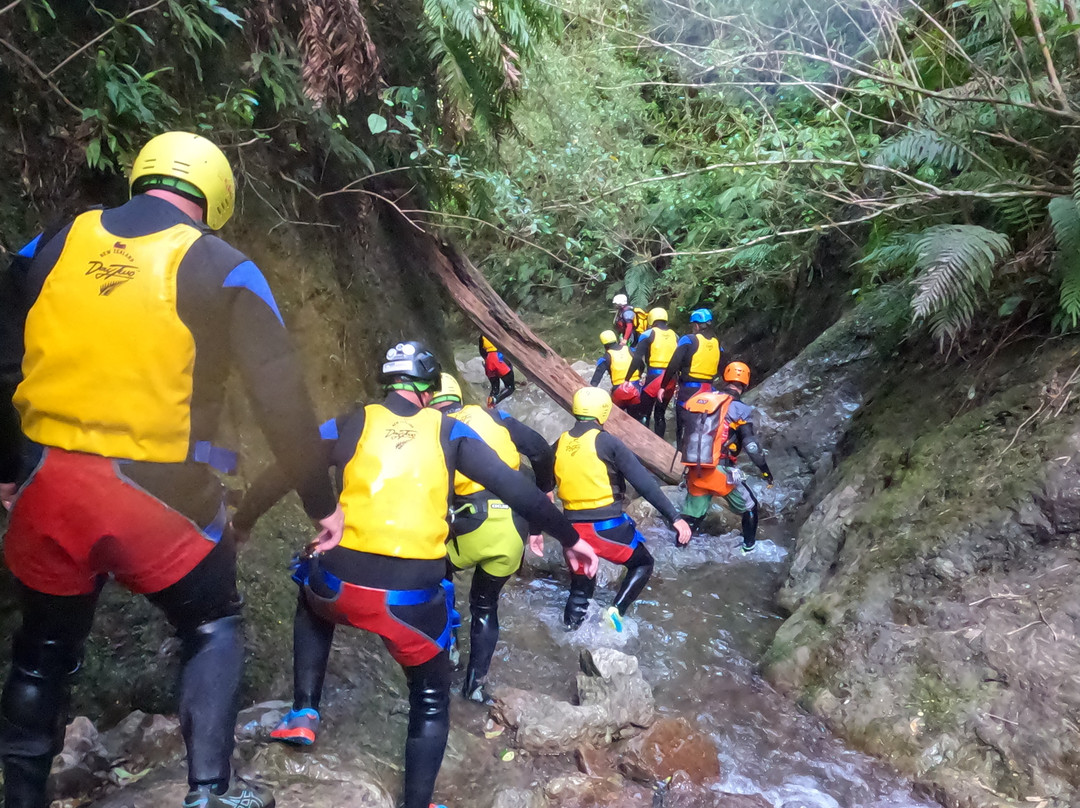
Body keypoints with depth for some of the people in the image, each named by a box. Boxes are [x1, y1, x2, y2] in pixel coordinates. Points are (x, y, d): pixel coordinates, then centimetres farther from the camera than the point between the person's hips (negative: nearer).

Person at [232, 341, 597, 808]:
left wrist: (238, 524, 23)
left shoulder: (351, 425, 5)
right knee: (431, 700, 23)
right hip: (413, 596, -1)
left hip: (339, 583, 1)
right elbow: (514, 489, 0)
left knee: (312, 605, 38)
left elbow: (278, 476, 8)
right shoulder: (449, 431, 4)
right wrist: (569, 538, 9)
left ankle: (303, 714, 29)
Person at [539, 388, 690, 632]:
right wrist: (674, 517, -10)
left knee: (580, 587, 24)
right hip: (608, 527, -4)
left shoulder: (559, 445, 5)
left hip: (574, 529, 5)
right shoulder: (606, 442, -10)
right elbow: (644, 482, -13)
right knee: (643, 564, 19)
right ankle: (616, 610, 0)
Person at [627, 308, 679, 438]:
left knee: (644, 412, 6)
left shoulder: (649, 334, -1)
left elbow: (637, 358, -10)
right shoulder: (675, 336, 13)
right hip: (670, 380, 5)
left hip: (654, 377, -4)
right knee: (661, 414, 16)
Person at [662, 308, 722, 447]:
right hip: (708, 391, 5)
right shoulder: (717, 343, 6)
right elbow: (719, 370, 13)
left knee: (683, 427, 2)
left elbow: (673, 366, -14)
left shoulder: (689, 340, -10)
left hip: (688, 389, -5)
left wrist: (663, 386, -7)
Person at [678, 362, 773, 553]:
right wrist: (764, 469, 3)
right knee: (749, 507, 20)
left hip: (695, 470, 4)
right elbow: (751, 445, -9)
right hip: (719, 471, -4)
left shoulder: (698, 400, 10)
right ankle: (749, 547, 28)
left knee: (693, 513, 20)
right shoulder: (739, 408, -6)